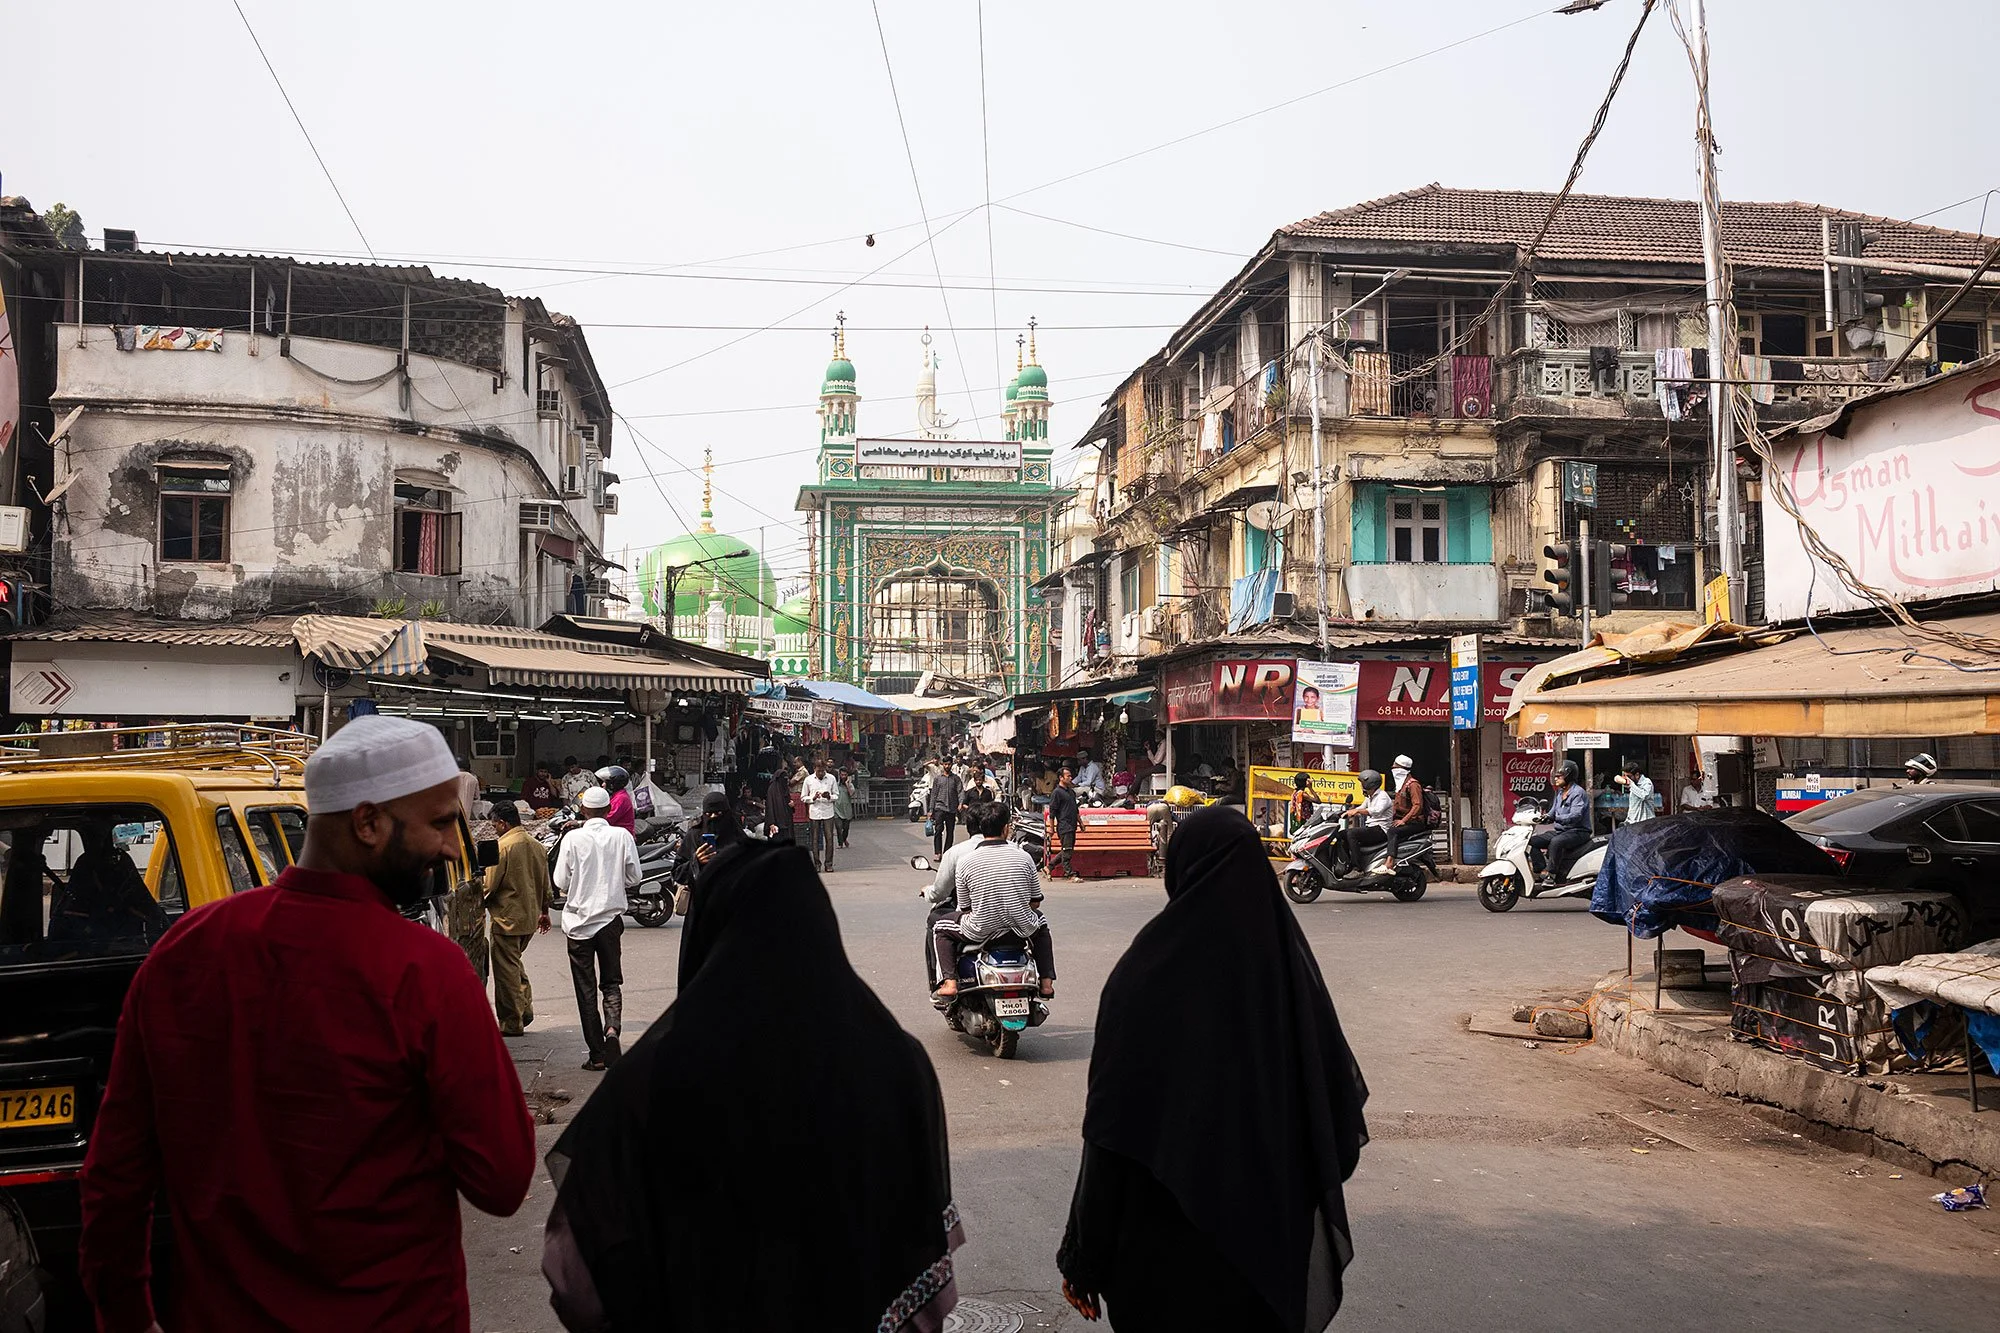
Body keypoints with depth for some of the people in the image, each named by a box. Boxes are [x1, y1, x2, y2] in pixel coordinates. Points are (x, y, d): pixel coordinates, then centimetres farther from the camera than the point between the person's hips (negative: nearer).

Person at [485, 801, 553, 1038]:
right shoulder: (536, 845, 7)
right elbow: (545, 882, 14)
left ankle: (511, 1022, 8)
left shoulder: (503, 847, -16)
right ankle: (525, 1008, 17)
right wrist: (544, 911, 24)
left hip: (507, 918, -8)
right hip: (530, 917, 8)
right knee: (514, 963, 22)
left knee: (506, 969, 2)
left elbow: (489, 885, -14)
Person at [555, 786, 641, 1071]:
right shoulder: (622, 836, -5)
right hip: (611, 917, 1)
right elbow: (633, 877, 0)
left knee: (586, 988, 6)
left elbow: (561, 882, -7)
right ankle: (612, 1029, -12)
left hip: (579, 920, -1)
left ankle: (597, 1053, 7)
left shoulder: (573, 838, -9)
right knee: (611, 982, 14)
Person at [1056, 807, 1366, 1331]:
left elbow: (1109, 1122, -16)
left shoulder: (1144, 976, -17)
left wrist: (1084, 1256, -8)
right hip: (1273, 1237, 4)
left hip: (1169, 1248, -4)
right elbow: (1338, 1088, 2)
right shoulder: (1288, 960, -5)